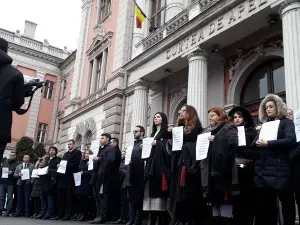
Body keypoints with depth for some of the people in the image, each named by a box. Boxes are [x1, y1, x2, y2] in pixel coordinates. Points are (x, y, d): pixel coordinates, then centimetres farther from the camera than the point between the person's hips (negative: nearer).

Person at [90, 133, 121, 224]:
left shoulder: (111, 149, -3)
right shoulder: (101, 149, 24)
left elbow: (111, 159, -21)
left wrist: (99, 159, -14)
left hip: (104, 176, -9)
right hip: (98, 176, 9)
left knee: (102, 195, -10)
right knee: (97, 196, 8)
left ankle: (102, 216, -9)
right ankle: (99, 215, 12)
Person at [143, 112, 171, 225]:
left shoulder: (166, 132, 4)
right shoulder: (153, 133, 26)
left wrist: (158, 143, -14)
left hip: (160, 162, -7)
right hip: (151, 162, 7)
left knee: (159, 190, -12)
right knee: (151, 188, 1)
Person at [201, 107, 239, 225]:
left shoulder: (229, 128, 0)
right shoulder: (208, 130, 22)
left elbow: (233, 142, -18)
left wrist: (215, 139, -14)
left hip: (222, 171, -7)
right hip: (210, 171, 7)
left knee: (225, 205, -8)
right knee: (215, 202, 9)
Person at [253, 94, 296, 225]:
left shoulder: (286, 122, 5)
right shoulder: (264, 125, 20)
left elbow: (290, 140, -15)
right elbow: (254, 146, 14)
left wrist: (268, 144, -19)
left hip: (280, 170, -5)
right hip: (263, 171, 5)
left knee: (287, 203, 3)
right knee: (263, 206, 7)